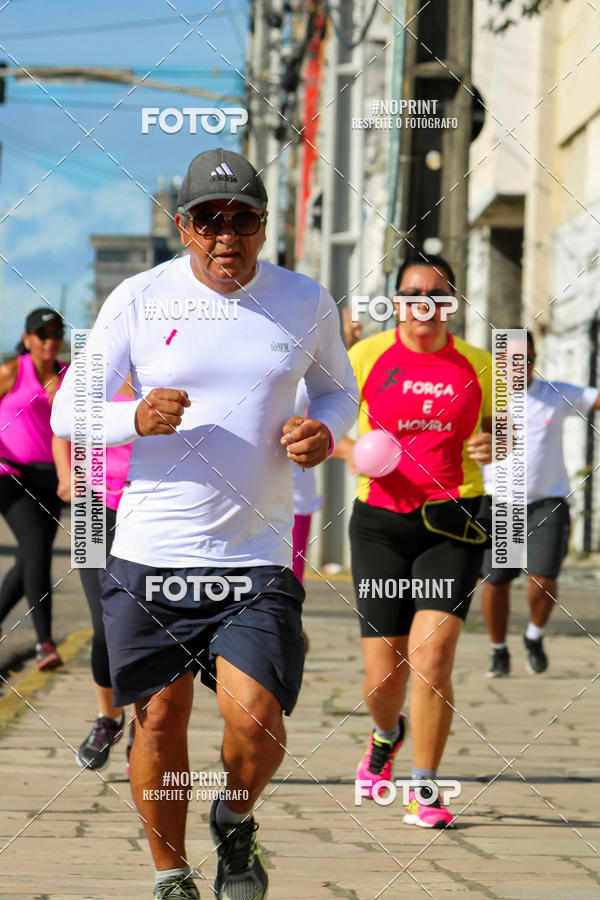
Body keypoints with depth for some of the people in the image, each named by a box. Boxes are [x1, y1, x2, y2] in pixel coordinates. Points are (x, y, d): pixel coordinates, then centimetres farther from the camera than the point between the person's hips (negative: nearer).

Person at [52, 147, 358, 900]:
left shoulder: (305, 302, 4)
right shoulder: (138, 300, -1)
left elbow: (337, 388, 20)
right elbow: (67, 414, 0)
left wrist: (325, 430, -4)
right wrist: (136, 420, -21)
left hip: (257, 558, 0)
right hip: (149, 555, 0)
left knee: (255, 718, -13)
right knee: (160, 720, 3)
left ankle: (235, 824, 20)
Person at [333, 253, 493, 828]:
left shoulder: (478, 365, 6)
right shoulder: (367, 356, 2)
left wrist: (493, 446, -5)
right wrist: (350, 450, -13)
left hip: (453, 524, 0)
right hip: (381, 522, 0)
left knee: (431, 655, -17)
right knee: (383, 675, 1)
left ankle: (423, 793, -4)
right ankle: (386, 737, 39)